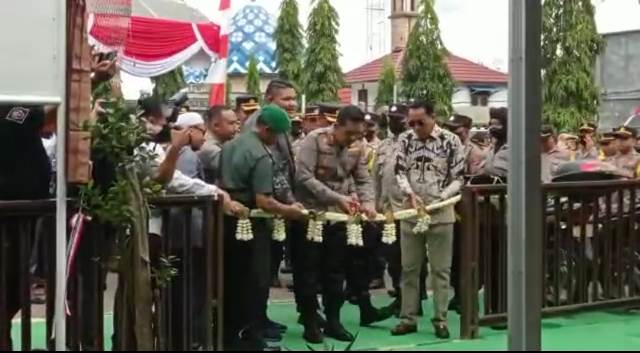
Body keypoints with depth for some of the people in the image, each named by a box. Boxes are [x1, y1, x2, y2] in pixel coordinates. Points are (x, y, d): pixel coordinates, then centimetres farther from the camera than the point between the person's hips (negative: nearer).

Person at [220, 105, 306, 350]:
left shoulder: (230, 145, 9)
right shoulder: (262, 156, -19)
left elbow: (220, 182, 16)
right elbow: (263, 202, -24)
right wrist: (289, 210, -12)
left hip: (228, 218, 9)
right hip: (250, 223, -9)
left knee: (231, 279, 15)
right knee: (256, 282, -1)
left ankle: (230, 333, 22)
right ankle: (251, 337, 1)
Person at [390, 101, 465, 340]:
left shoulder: (451, 141, -7)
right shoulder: (406, 140, 3)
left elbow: (458, 178, -5)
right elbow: (400, 172, 4)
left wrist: (438, 200, -18)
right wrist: (411, 194, -14)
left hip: (441, 214, -3)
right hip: (410, 213, 3)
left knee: (440, 269, 3)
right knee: (409, 268, 8)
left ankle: (440, 319, 11)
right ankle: (408, 319, 16)